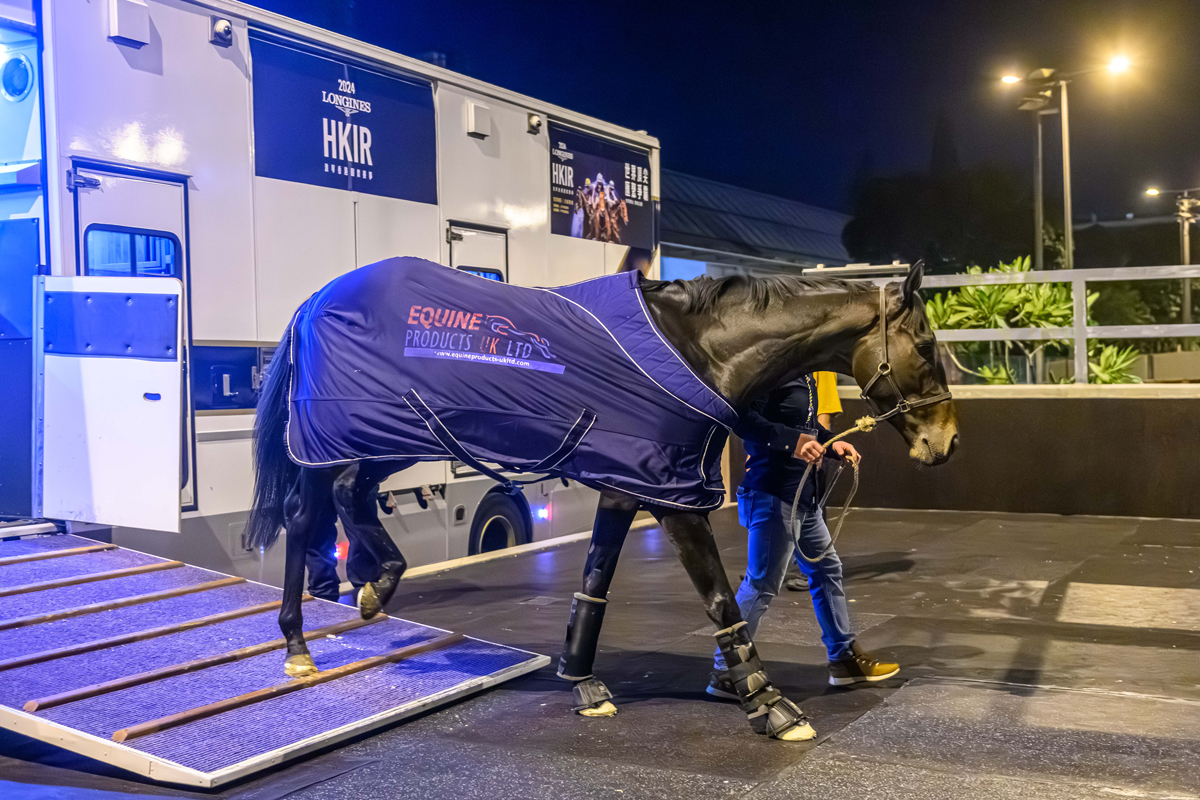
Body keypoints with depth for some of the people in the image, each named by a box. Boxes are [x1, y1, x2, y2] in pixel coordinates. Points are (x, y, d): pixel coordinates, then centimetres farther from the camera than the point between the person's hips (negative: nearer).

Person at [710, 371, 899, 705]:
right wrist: (792, 441, -33)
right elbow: (744, 419, -27)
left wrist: (831, 442, 6)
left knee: (827, 569, 19)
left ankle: (844, 657, 34)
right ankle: (724, 671, 8)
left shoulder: (808, 373, 13)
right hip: (773, 493, -11)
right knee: (762, 583, -4)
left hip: (804, 496, 11)